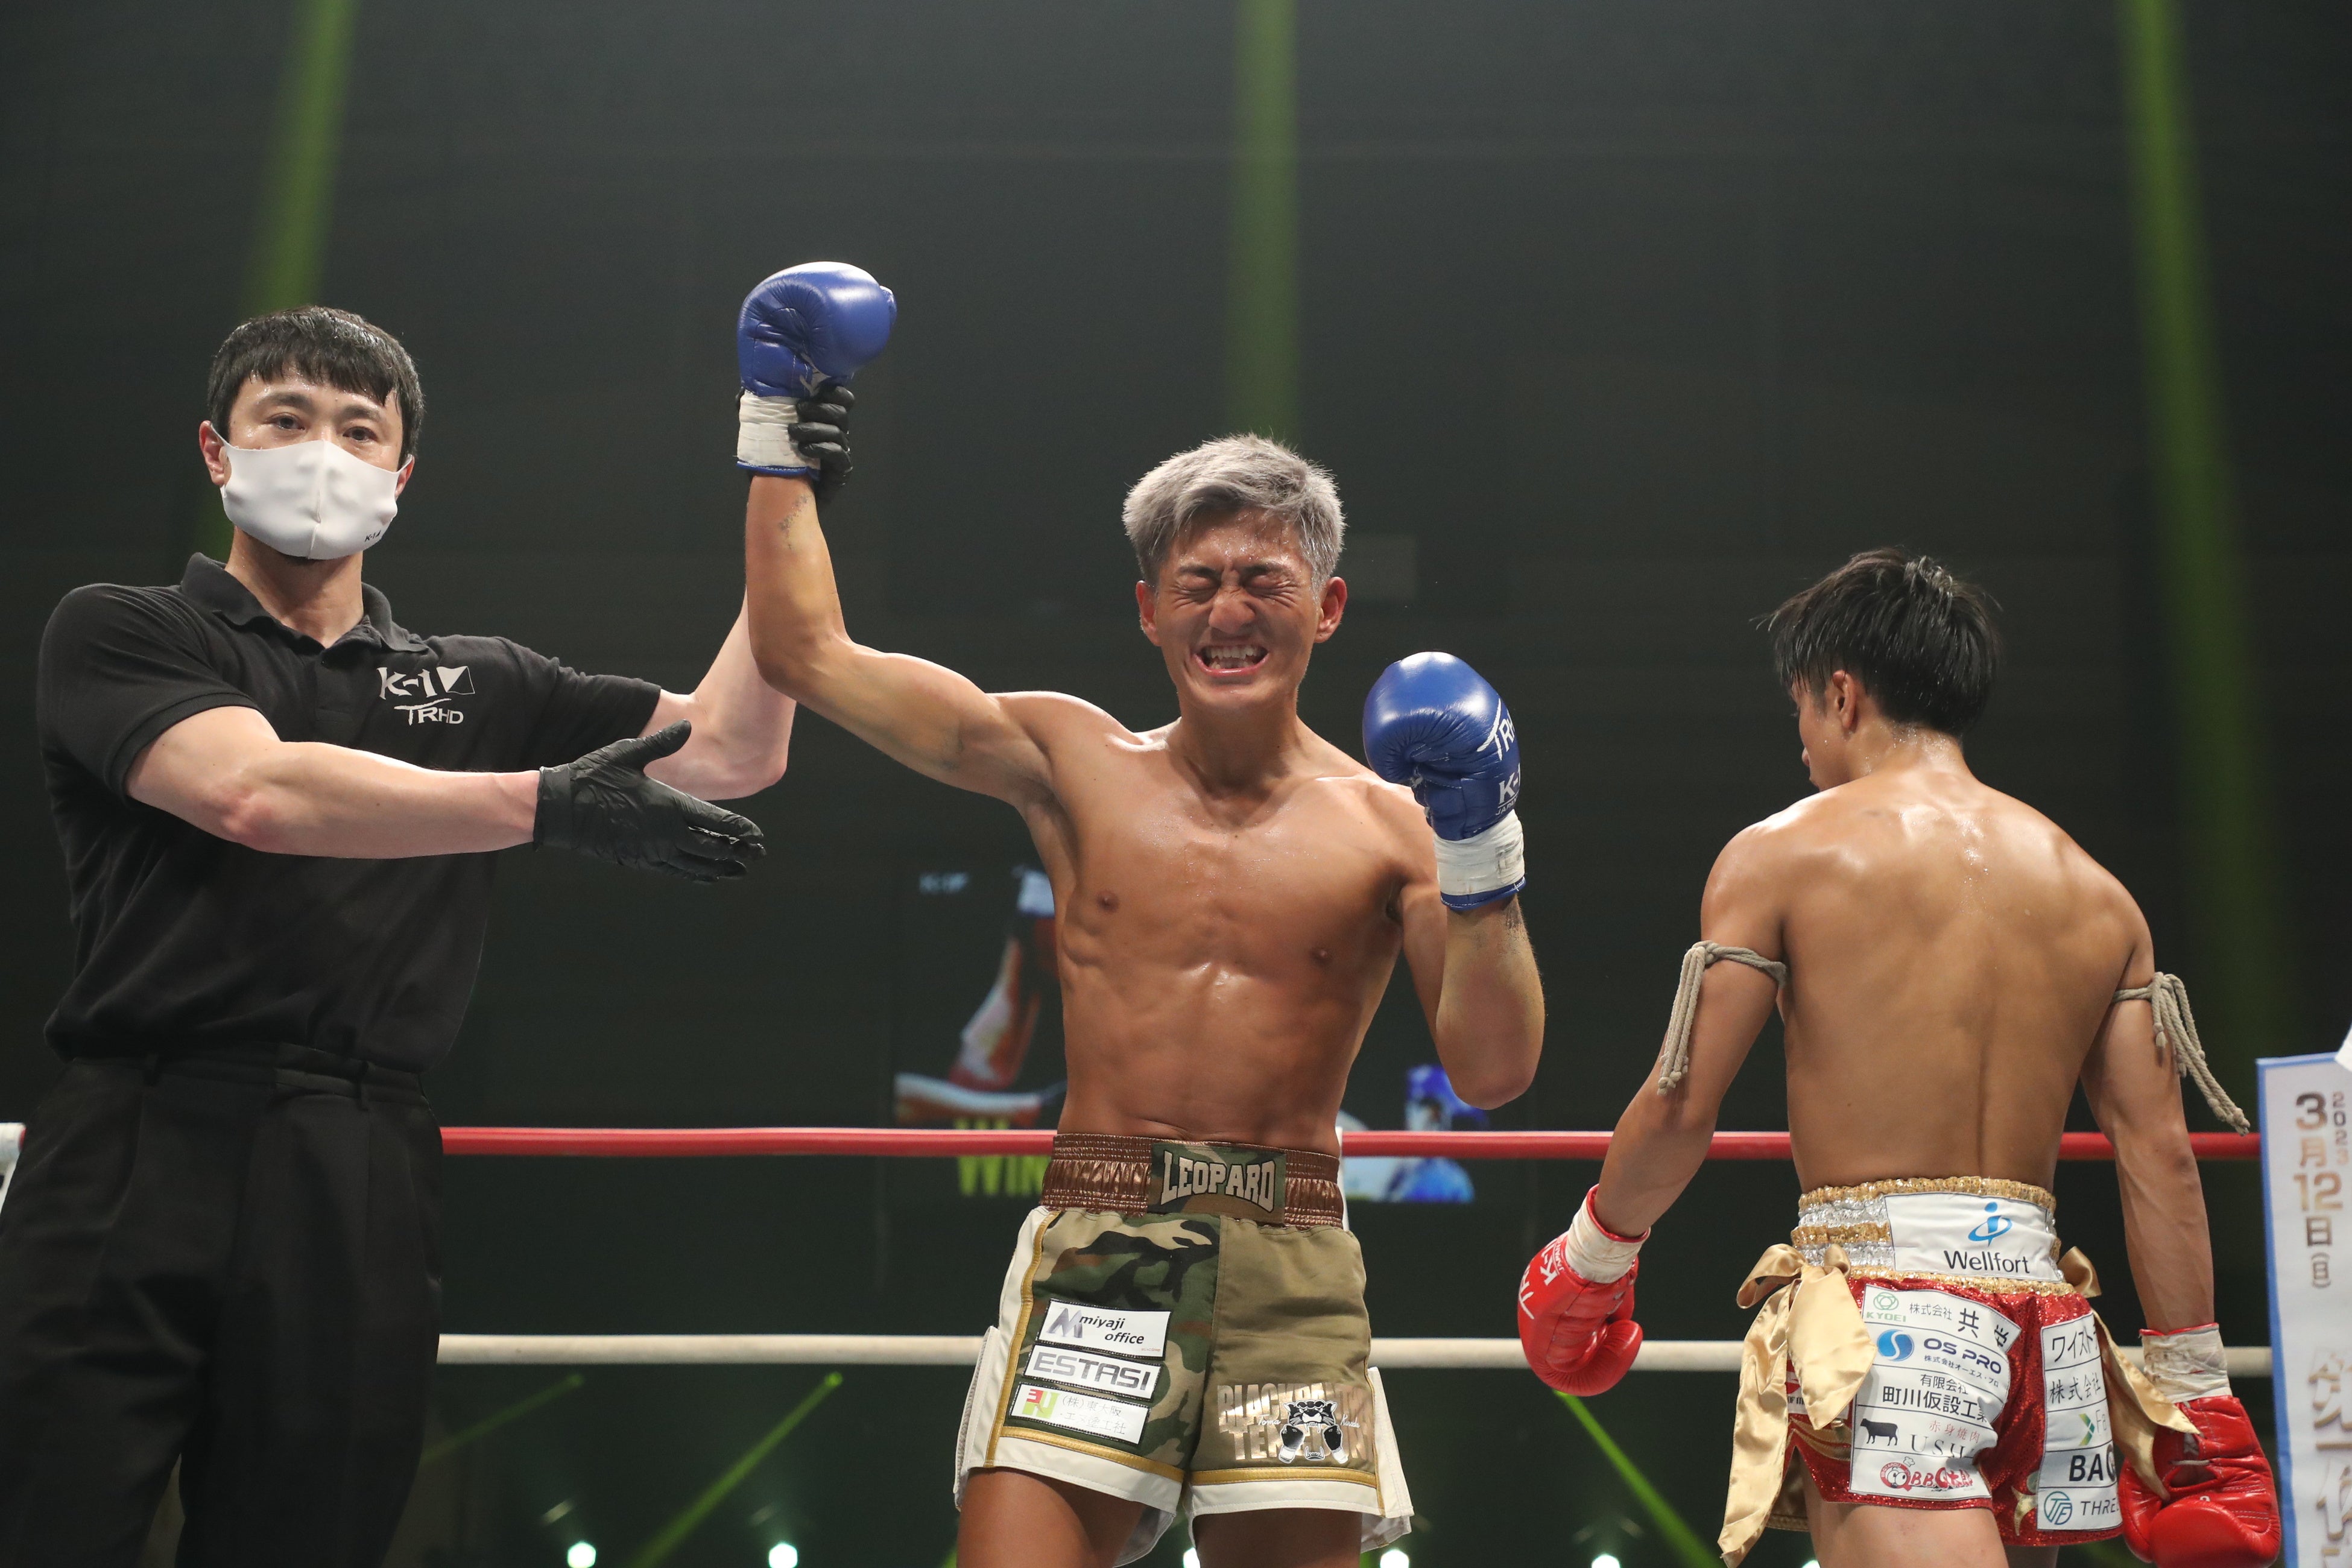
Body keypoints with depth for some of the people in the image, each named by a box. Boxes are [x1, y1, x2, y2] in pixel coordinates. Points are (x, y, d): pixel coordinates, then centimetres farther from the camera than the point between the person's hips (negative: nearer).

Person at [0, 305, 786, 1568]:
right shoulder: (119, 634, 8)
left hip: (360, 1193, 3)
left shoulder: (479, 687, 19)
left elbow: (731, 752, 14)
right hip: (136, 1163, -3)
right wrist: (546, 805, -18)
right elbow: (252, 790, -11)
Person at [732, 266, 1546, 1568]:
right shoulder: (1072, 764, 8)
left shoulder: (1387, 822, 5)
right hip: (1092, 1250, 0)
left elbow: (1490, 1072, -2)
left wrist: (1483, 859, -14)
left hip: (1292, 1269, 1)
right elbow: (806, 652, 10)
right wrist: (777, 438, 13)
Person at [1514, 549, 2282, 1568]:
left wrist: (1591, 1254, 14)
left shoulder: (1785, 853, 0)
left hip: (1882, 1298, -6)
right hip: (2040, 1306, 6)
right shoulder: (2097, 893, 13)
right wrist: (2195, 1392, 11)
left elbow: (1684, 1107, -2)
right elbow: (2159, 1152, 8)